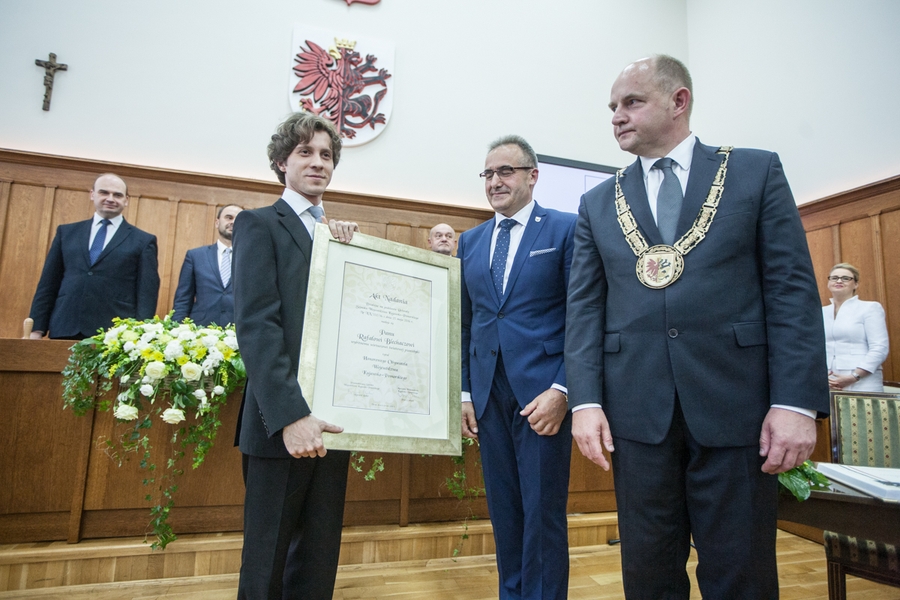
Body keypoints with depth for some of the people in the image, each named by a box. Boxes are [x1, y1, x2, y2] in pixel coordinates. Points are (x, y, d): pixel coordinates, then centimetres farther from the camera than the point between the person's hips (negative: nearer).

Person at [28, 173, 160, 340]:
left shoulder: (143, 241, 6)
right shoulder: (66, 232, 16)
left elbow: (147, 294, 0)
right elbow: (48, 284, 14)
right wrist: (36, 329, 6)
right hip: (64, 331, 3)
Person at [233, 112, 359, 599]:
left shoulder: (343, 237, 18)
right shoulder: (259, 224, 0)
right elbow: (256, 325, -12)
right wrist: (291, 415, -21)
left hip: (331, 422, 6)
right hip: (283, 424, -5)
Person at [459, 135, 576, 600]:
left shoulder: (566, 229, -1)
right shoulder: (471, 240, 13)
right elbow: (464, 323, 13)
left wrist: (562, 390, -13)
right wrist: (464, 391, 8)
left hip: (542, 392, -4)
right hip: (488, 395, 5)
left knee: (543, 513, 3)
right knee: (503, 510, 14)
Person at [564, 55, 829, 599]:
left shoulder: (757, 172, 6)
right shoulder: (598, 203, 11)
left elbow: (793, 289, -1)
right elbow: (585, 306, 6)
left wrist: (797, 401, -9)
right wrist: (586, 400, -5)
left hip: (735, 405, -1)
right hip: (637, 411, 2)